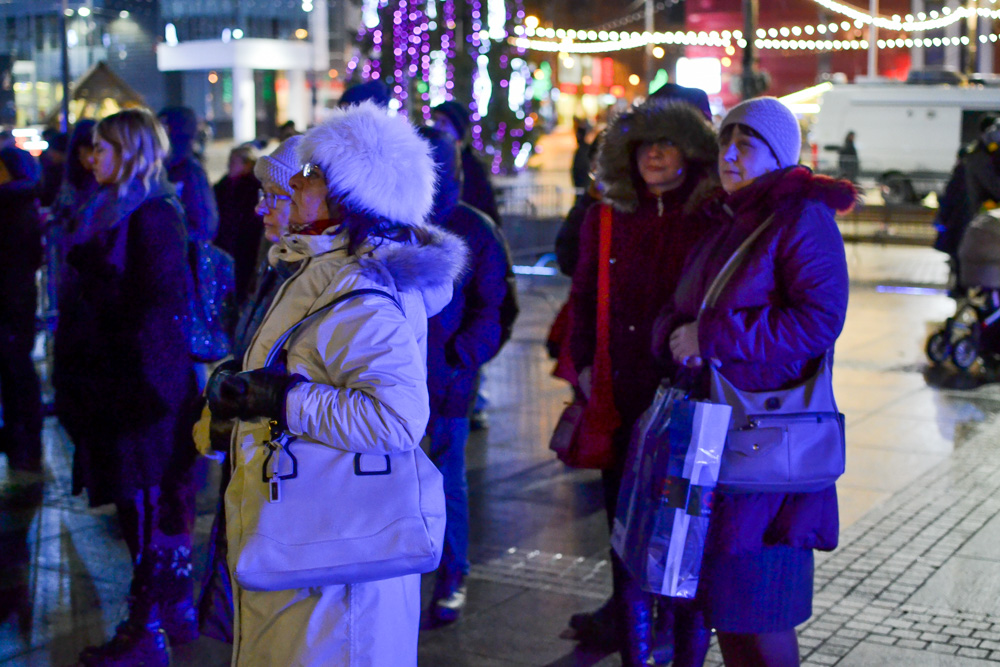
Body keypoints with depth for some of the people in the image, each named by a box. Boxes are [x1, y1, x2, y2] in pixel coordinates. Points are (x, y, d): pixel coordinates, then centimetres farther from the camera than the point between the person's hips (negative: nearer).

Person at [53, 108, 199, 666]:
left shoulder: (151, 216, -15)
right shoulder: (114, 209, 15)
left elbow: (161, 305, -20)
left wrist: (138, 381, -22)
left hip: (141, 384, -10)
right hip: (121, 381, 10)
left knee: (147, 505, -3)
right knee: (159, 501, 16)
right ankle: (177, 610, 28)